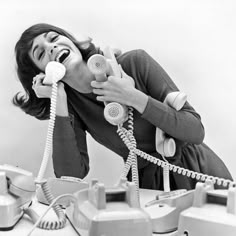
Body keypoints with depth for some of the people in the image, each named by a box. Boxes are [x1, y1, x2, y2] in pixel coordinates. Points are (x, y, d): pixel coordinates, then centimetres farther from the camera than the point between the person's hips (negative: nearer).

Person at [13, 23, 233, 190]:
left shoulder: (135, 63, -15)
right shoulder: (71, 104, -6)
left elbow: (195, 131, -16)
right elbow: (71, 175, -17)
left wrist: (134, 98, -26)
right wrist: (59, 103, -21)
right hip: (149, 187, 2)